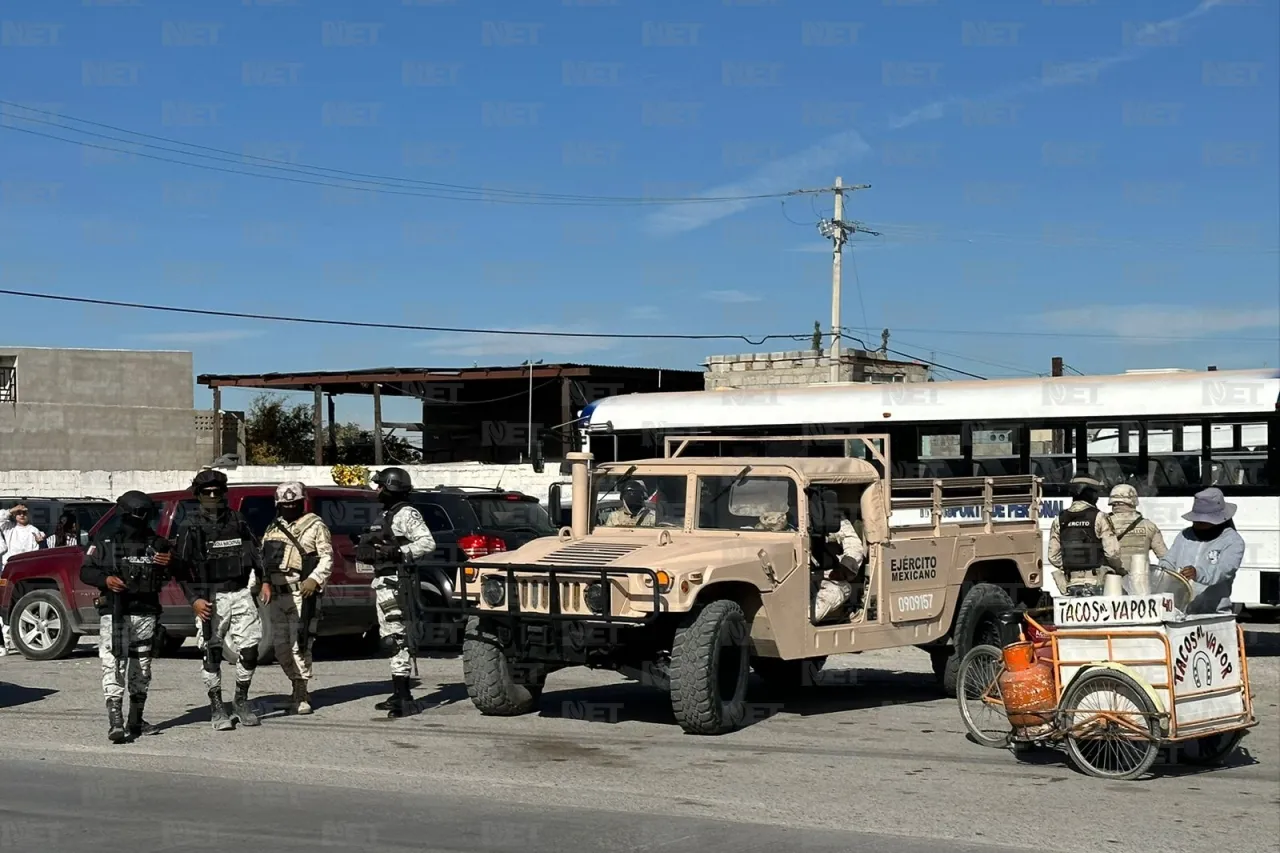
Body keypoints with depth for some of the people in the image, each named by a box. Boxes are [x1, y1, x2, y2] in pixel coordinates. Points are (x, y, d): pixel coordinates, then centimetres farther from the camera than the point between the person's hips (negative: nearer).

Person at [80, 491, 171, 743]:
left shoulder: (156, 543, 10)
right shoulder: (106, 540, 1)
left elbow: (166, 577, 18)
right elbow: (85, 571, 2)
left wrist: (168, 564, -5)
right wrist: (105, 580, -17)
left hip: (146, 614, 4)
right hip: (114, 612, -4)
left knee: (141, 668, 10)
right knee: (113, 664, -13)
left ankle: (136, 720, 22)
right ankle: (115, 723, -19)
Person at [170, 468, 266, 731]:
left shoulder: (237, 521, 12)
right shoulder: (191, 526, 0)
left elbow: (255, 553, 19)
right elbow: (180, 567, -3)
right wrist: (194, 599, -12)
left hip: (240, 593, 3)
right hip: (211, 597, -3)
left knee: (249, 648, 0)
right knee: (213, 654, 0)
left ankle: (241, 701, 18)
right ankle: (216, 708, 10)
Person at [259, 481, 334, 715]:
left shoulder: (315, 526, 3)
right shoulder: (273, 529, 19)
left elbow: (327, 558, -3)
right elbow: (263, 560, 19)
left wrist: (314, 580, -17)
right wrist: (263, 582, 3)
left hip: (302, 594, -6)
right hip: (277, 595, 6)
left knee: (299, 645, -11)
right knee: (280, 646, 7)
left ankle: (300, 695, -7)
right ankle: (298, 686, 22)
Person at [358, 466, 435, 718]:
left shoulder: (407, 514, -10)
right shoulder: (386, 515, 21)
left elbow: (428, 543, -19)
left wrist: (397, 553, -26)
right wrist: (367, 551, 6)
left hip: (395, 583, -10)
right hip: (382, 582, 10)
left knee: (396, 638, -13)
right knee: (390, 639, 12)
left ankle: (403, 696, -14)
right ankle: (399, 693, 18)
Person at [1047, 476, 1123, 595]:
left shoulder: (1059, 520, 6)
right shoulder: (1098, 517, -7)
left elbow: (1053, 555, 6)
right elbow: (1112, 551, -11)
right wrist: (1120, 569, 8)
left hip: (1071, 583, 4)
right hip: (1095, 582, -4)